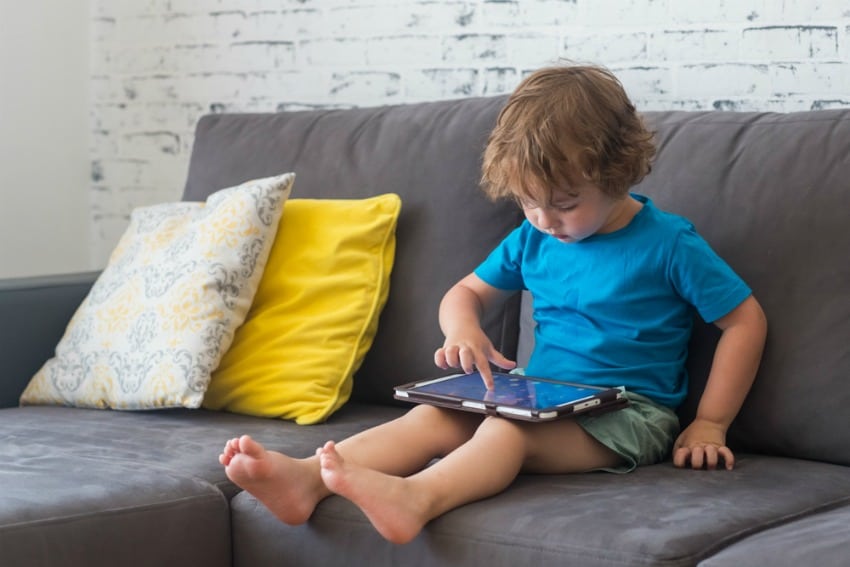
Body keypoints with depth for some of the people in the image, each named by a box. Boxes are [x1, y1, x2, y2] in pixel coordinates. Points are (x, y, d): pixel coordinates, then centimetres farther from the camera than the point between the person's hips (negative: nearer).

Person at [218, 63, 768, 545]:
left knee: (511, 428, -35)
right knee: (434, 416, -20)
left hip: (629, 414, -6)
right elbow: (466, 292, 21)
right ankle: (307, 478, -40)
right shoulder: (532, 240, 10)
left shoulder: (668, 243, -7)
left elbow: (746, 319, -5)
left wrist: (710, 424, -8)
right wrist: (462, 327, -6)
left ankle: (413, 498, -63)